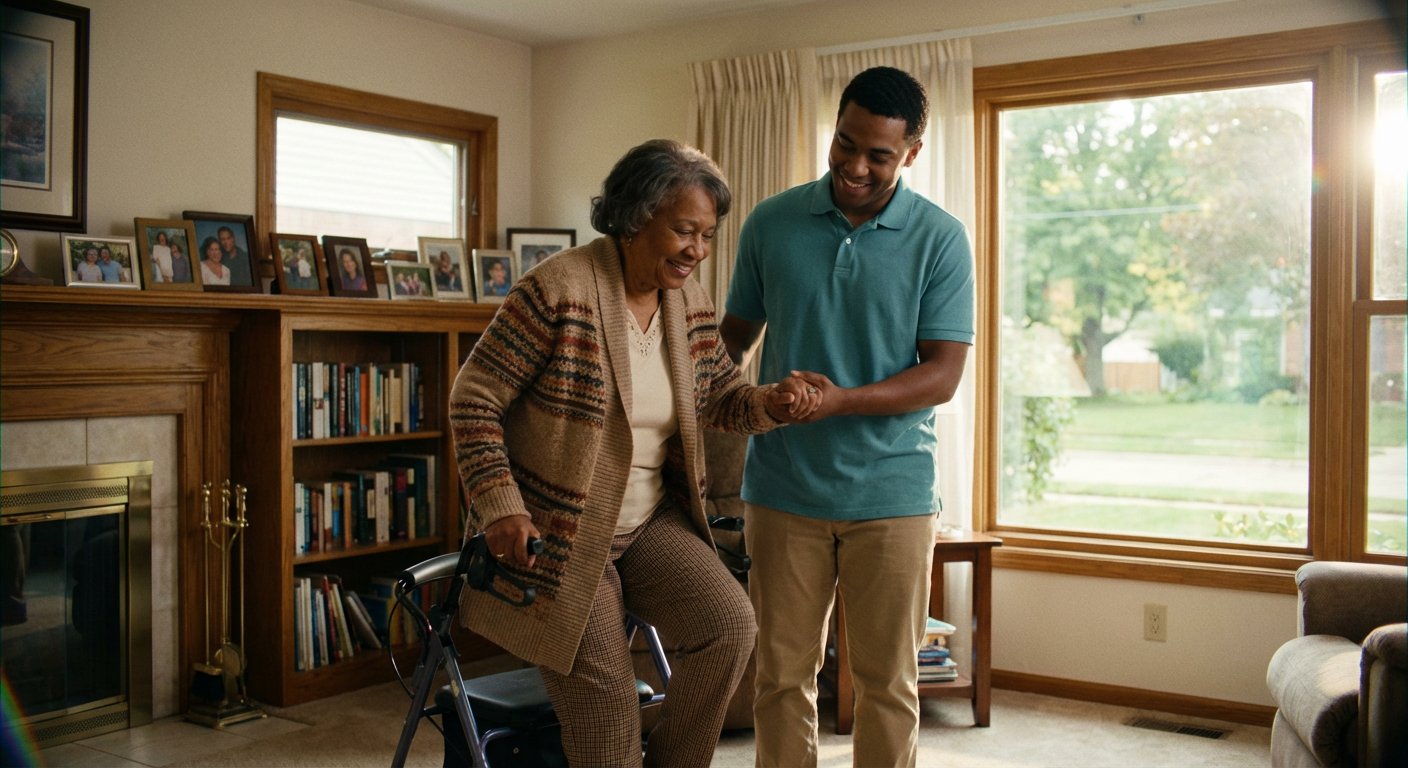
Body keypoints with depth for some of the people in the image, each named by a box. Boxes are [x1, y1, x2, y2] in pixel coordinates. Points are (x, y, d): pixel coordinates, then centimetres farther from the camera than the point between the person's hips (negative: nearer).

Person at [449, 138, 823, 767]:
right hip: (554, 535, -5)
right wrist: (499, 505, -22)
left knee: (730, 624, -13)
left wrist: (771, 403, -10)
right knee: (608, 702, -6)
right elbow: (474, 399, -14)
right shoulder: (560, 290, -18)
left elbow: (720, 397, 13)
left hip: (650, 521, 6)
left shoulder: (690, 304, 2)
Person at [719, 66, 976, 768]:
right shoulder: (771, 224, 3)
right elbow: (736, 331, 13)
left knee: (888, 683, 8)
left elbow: (942, 375, -8)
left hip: (892, 492, -1)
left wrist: (842, 401, -22)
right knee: (782, 675, 9)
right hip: (784, 490, 2)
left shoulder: (940, 240, -3)